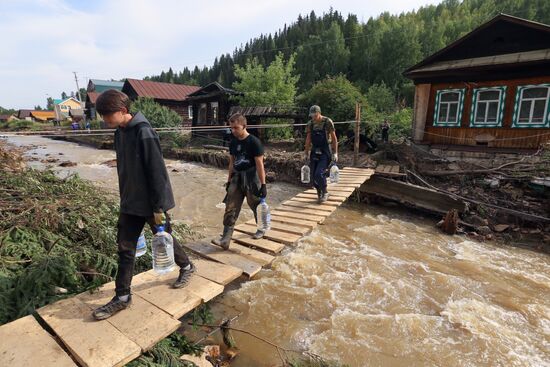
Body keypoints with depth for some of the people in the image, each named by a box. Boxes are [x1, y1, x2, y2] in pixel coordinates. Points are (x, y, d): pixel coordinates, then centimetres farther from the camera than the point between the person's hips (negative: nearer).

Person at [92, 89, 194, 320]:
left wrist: (159, 207, -19)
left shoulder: (144, 133, -21)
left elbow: (157, 173, -21)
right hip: (130, 204, 7)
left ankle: (186, 267, 39)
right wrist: (124, 199, 18)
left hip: (151, 203, -7)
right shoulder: (120, 133, 5)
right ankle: (122, 297, 23)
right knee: (125, 249, 10)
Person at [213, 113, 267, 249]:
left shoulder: (254, 142, -15)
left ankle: (261, 229, 37)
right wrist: (229, 180, 16)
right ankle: (225, 240, 3)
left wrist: (263, 184, -17)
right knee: (230, 209, 0)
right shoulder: (233, 142, 5)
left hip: (251, 178, -6)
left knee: (257, 206, 11)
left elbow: (259, 164, -16)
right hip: (237, 178, 6)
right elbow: (232, 162, 14)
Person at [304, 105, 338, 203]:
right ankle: (319, 194, 23)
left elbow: (334, 139, -6)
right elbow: (308, 140, 10)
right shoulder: (310, 124, 4)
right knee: (314, 175, 3)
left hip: (325, 153, -5)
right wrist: (306, 154, 10)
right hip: (314, 152, 5)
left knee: (319, 174, -17)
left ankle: (325, 193, 6)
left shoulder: (328, 122, -9)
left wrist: (335, 153, -9)